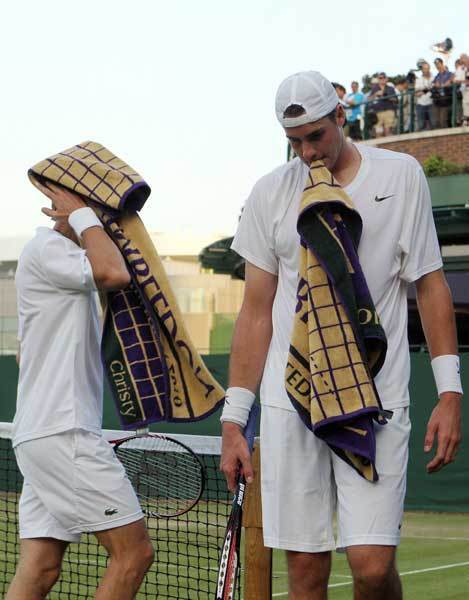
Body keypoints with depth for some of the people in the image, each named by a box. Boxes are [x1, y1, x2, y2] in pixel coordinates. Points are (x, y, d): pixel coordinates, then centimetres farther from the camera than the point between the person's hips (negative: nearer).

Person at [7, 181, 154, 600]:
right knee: (134, 553, -8)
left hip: (40, 436, 10)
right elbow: (116, 275, -25)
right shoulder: (47, 247, -8)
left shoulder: (60, 257, 22)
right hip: (63, 434, -10)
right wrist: (84, 217, -10)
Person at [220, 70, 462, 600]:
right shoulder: (270, 193, 8)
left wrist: (450, 392, -3)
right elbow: (256, 311, 10)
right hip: (288, 405, 2)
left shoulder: (401, 176, 4)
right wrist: (233, 420, 6)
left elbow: (430, 286, 6)